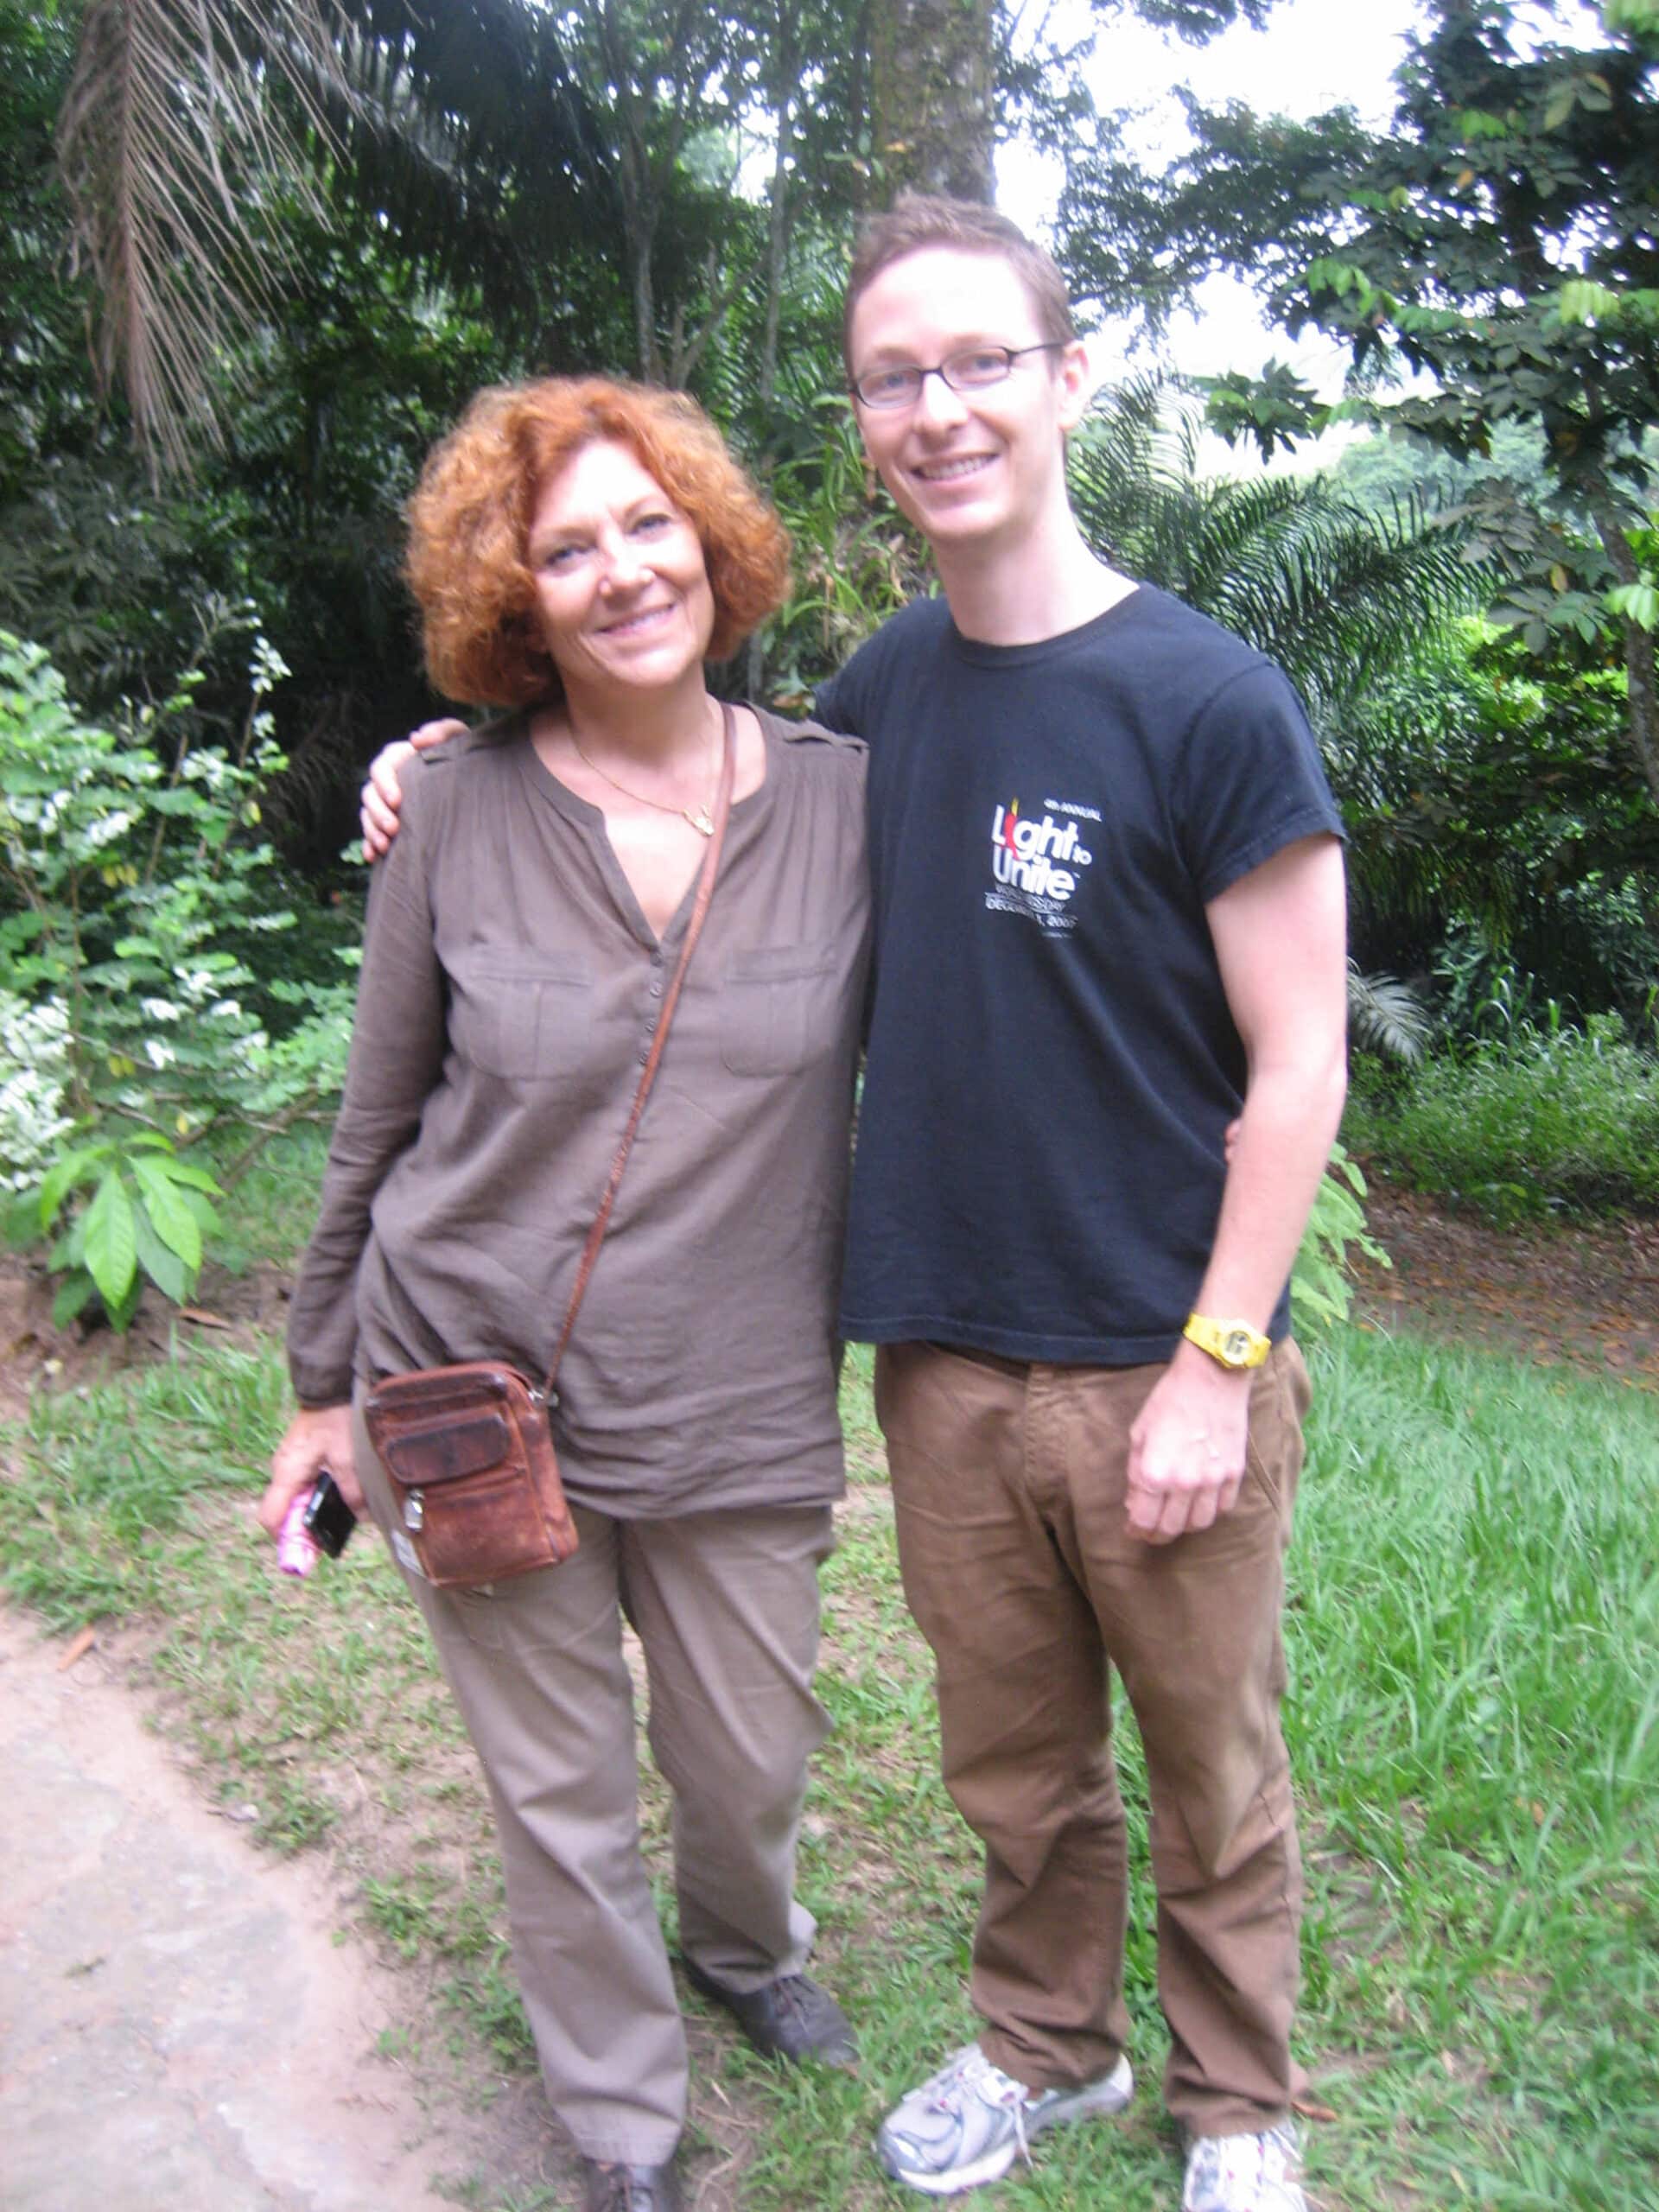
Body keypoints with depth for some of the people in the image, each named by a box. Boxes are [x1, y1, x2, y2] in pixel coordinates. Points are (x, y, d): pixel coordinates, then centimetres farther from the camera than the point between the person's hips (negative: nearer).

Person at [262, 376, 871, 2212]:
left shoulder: (847, 799, -5)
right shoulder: (459, 812, -6)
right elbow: (376, 1119, 3)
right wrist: (324, 1383, 8)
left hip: (738, 1406, 1)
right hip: (476, 1390, 0)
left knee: (752, 1756, 17)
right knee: (560, 1787, 13)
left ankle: (746, 1949, 55)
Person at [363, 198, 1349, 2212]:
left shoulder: (1207, 701, -12)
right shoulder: (879, 689, 4)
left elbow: (1297, 1067, -10)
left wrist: (1214, 1366, -13)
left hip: (1162, 1367, -4)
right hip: (944, 1359, 4)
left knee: (1211, 1779, 14)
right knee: (1013, 1760, 20)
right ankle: (1048, 2044, 44)